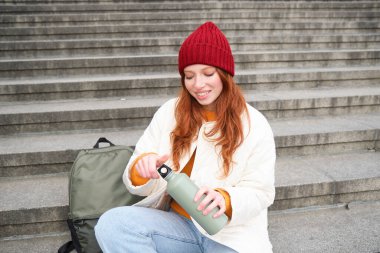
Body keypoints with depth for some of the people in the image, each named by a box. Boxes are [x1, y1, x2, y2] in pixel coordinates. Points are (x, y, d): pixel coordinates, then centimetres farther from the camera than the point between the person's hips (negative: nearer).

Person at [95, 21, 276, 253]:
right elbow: (145, 186, 2)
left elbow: (260, 193, -4)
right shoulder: (169, 113, 1)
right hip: (178, 223, 3)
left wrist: (225, 200, -26)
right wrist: (142, 169, -22)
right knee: (111, 224, -23)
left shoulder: (254, 125, -5)